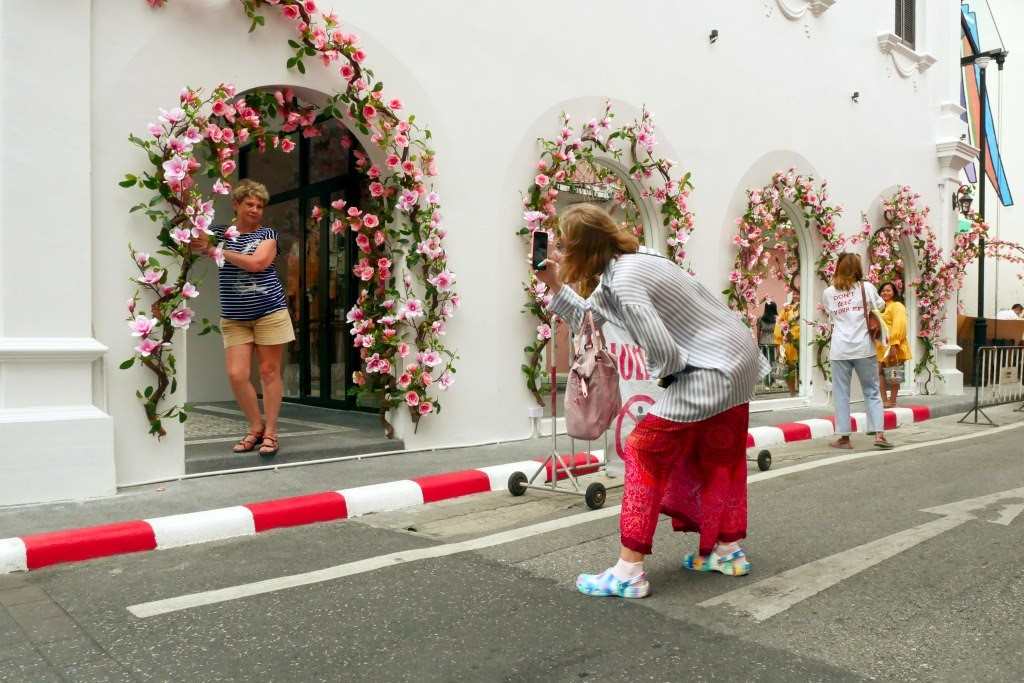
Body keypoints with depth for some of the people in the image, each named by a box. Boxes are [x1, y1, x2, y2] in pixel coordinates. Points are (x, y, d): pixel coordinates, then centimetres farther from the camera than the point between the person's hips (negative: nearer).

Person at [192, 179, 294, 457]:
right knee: (236, 374, -5)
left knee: (269, 371, 2)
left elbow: (257, 263, -14)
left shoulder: (267, 234, 3)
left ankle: (270, 432, 12)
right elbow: (194, 239, -3)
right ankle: (256, 426, 16)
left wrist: (216, 251, -14)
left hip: (269, 312, -2)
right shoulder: (220, 233, 10)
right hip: (234, 318, 2)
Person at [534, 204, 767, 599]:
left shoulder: (624, 284, -23)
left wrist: (661, 374, -5)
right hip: (738, 361, 10)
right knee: (718, 457, 21)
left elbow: (665, 353, -26)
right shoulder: (618, 270, 7)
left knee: (646, 451, -7)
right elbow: (587, 320, 17)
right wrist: (555, 284, 8)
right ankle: (728, 551, 34)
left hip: (715, 369, -10)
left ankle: (629, 572, -4)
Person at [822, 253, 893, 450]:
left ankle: (844, 437, 7)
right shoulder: (867, 288, 2)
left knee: (841, 393, 5)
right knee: (872, 391, 10)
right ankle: (879, 433, 4)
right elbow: (879, 305, 16)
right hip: (864, 347, 0)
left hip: (840, 349, 0)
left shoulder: (828, 293, 4)